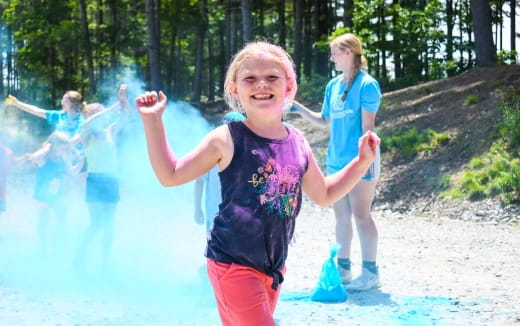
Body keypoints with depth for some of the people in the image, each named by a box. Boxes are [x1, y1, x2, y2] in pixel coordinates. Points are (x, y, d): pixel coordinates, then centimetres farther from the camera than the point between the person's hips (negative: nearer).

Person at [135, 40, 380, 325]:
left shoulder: (297, 144, 7)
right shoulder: (227, 140, -9)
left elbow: (324, 194, 22)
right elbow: (170, 175, -3)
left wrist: (363, 161, 15)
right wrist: (153, 121, -10)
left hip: (274, 265, 6)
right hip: (232, 262, -6)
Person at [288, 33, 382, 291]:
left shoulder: (366, 85, -10)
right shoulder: (333, 85, 12)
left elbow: (368, 124, -13)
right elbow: (325, 121, 20)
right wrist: (299, 110, 10)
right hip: (336, 161, 8)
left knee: (361, 214, -6)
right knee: (341, 215, 11)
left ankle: (370, 273, -1)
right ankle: (343, 269, 19)